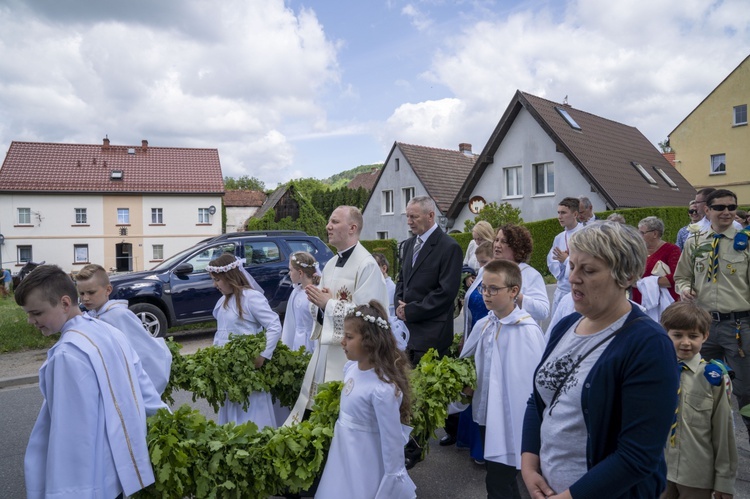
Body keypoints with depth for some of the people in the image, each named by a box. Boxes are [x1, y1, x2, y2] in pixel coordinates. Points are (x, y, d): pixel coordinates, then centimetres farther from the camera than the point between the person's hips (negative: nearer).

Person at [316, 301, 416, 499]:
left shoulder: (382, 389, -30)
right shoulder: (351, 367, -7)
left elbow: (392, 439, -23)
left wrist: (393, 480, -15)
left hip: (364, 461, -7)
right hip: (343, 453, 7)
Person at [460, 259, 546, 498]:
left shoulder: (528, 331, -19)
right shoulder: (483, 325, 0)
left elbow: (535, 381, -17)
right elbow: (465, 363, 15)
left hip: (512, 418, -6)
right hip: (486, 415, 7)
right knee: (498, 478, 22)